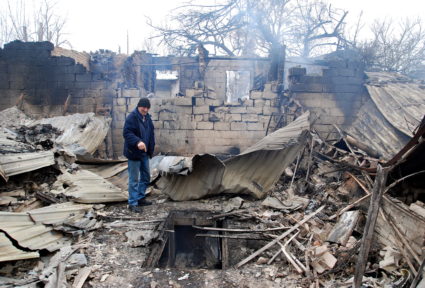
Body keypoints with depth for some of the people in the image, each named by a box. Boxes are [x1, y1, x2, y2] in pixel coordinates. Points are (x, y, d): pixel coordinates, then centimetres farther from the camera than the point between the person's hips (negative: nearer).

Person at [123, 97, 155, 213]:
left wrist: (151, 149, 12)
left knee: (146, 177, 16)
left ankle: (140, 198, 30)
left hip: (144, 153, 8)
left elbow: (151, 134, 17)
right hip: (134, 153, -8)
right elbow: (126, 133, -24)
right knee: (134, 179, -2)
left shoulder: (147, 117, 10)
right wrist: (138, 142, -39)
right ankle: (132, 203, 8)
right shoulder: (132, 117, -15)